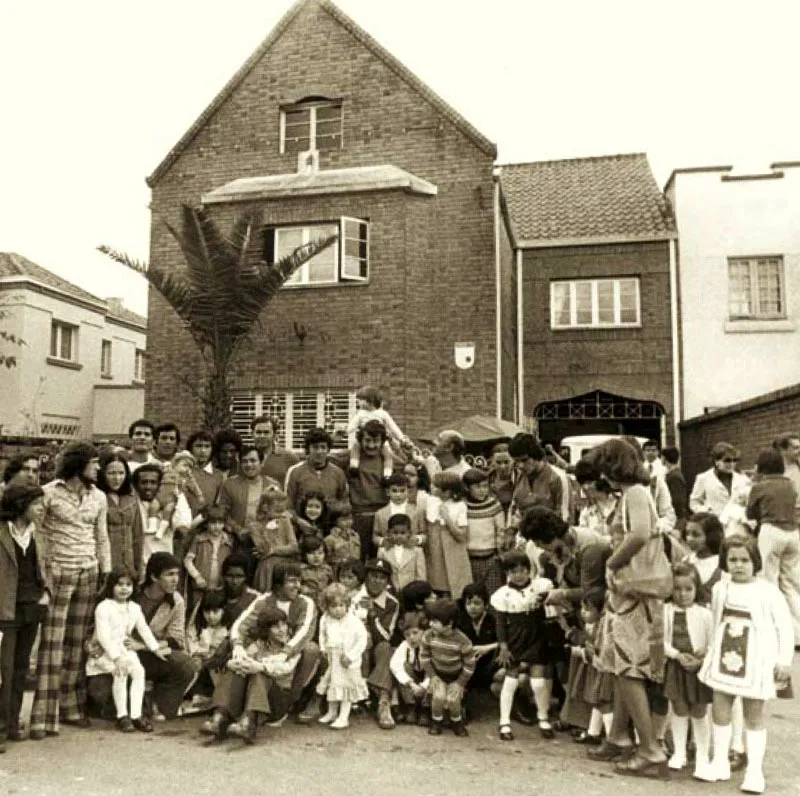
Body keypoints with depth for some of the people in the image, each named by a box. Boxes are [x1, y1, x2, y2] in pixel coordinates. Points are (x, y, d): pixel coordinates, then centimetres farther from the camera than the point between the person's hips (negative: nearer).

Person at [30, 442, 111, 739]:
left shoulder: (98, 497, 9)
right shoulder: (50, 493, -6)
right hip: (58, 573, -4)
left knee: (77, 643, 9)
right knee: (51, 644, -5)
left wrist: (106, 574, 11)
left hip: (88, 574, 4)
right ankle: (43, 716, 0)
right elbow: (35, 532, -5)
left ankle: (71, 707, 20)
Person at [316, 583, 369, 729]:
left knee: (346, 688, 2)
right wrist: (323, 648, 1)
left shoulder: (353, 621, -20)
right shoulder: (325, 620, -4)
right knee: (332, 685, 20)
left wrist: (351, 656, -20)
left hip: (348, 662, -6)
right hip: (332, 660, 6)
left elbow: (362, 639, -18)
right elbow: (323, 634, 15)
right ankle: (332, 712, 38)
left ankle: (343, 717, 11)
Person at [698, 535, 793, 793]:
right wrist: (711, 651, 14)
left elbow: (784, 627, -6)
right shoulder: (720, 589, 3)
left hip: (756, 662, -4)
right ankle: (720, 763, 23)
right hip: (723, 659, 4)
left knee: (754, 715, 5)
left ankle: (755, 771, 16)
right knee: (719, 710, 8)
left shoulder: (768, 592, -10)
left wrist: (784, 661, -6)